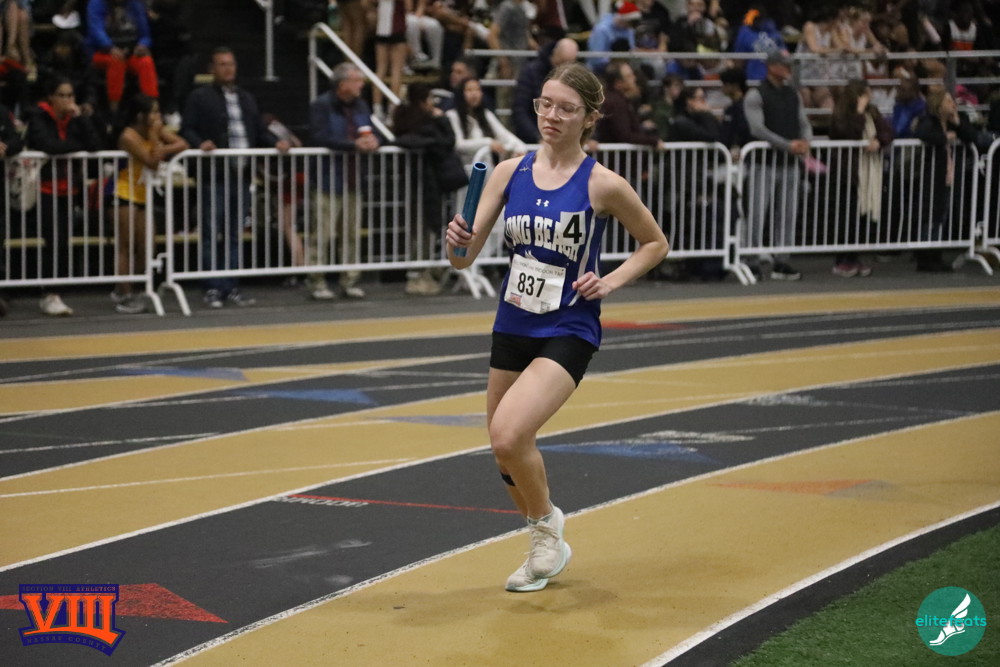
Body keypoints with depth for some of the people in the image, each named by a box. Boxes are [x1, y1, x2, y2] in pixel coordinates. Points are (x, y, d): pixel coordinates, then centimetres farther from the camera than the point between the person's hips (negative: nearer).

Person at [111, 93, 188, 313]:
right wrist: (154, 138, -19)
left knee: (143, 247, 6)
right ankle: (124, 297, -3)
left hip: (143, 195, 7)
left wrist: (162, 150, -22)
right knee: (126, 246, -5)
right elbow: (152, 162, -22)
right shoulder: (129, 136, -18)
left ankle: (122, 291, 17)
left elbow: (182, 145, -8)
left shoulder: (158, 130, 2)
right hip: (125, 194, -7)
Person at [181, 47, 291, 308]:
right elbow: (187, 129, -5)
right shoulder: (199, 98, 1)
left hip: (241, 176, 6)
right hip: (214, 176, -6)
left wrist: (275, 142, 0)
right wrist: (200, 144, -24)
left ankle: (231, 288, 13)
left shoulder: (246, 99, 21)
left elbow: (260, 131, 19)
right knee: (212, 234, -4)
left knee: (235, 235, 9)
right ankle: (213, 289, -1)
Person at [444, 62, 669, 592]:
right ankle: (546, 548, 38)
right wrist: (457, 242, -24)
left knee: (508, 437, -23)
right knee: (506, 451, 13)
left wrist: (610, 282, -10)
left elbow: (655, 244, 4)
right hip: (513, 326, 5)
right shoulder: (510, 172, 0)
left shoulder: (602, 185, -10)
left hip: (568, 333, -5)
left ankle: (546, 523, 5)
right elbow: (467, 257, -2)